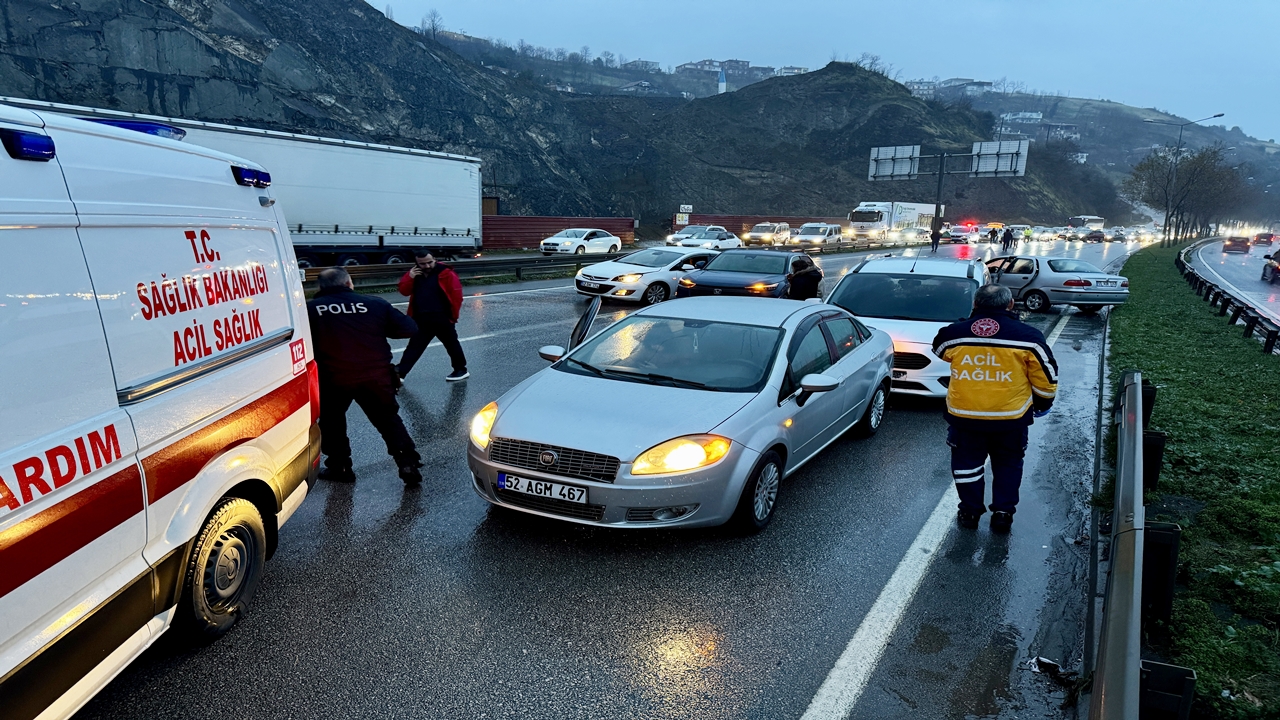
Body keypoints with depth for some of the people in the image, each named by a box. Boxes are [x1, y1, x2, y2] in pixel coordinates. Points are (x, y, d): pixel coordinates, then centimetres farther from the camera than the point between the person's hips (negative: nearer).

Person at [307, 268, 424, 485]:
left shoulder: (311, 309, 2)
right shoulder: (375, 304, 2)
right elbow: (409, 328, 3)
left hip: (333, 379, -1)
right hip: (376, 377, 1)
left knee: (332, 422, 23)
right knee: (389, 421, 16)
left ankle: (339, 467, 26)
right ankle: (408, 464, 10)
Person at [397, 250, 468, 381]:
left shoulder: (446, 274, -10)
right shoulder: (414, 273, 8)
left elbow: (457, 296, -10)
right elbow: (404, 291, 5)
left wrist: (453, 315, -8)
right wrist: (410, 277, -11)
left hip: (443, 318, -5)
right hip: (421, 319, 5)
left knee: (452, 345, 9)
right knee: (414, 346, 6)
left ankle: (461, 370, 24)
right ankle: (399, 373, 5)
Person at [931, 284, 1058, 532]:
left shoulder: (954, 334, -6)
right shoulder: (1028, 337, -8)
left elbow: (939, 349, 17)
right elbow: (1046, 379, -1)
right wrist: (1042, 405, 17)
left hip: (964, 414, 0)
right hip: (1011, 417, 0)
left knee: (967, 462, 18)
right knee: (1007, 465, 20)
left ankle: (970, 511, 26)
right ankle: (1003, 513, 25)